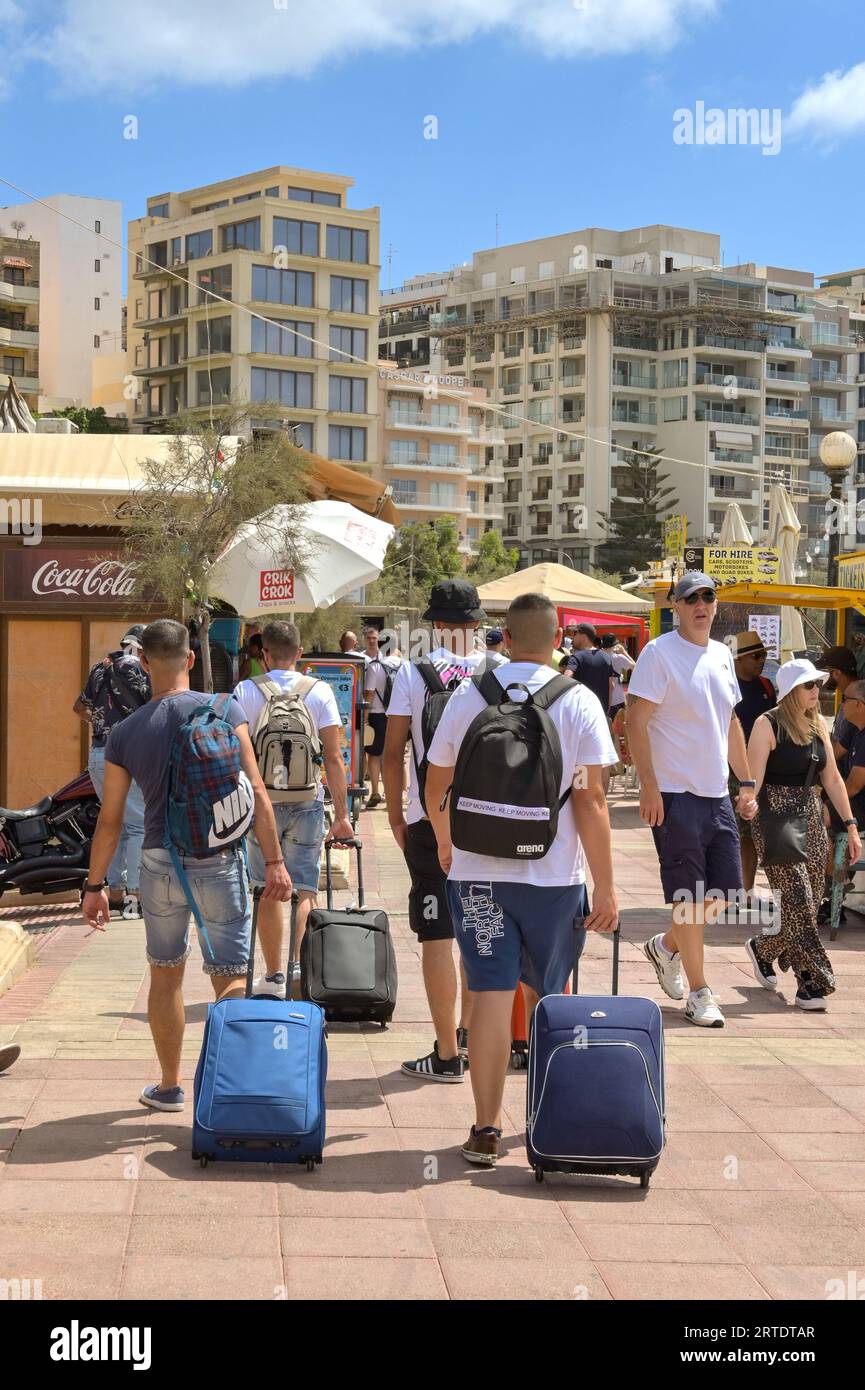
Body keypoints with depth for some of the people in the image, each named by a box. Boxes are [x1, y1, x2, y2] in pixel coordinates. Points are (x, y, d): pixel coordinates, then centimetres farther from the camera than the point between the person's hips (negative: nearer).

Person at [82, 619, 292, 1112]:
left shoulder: (125, 733, 0)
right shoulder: (224, 711, -6)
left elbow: (110, 821, 2)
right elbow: (256, 793, -11)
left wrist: (95, 886, 12)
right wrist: (275, 862, -6)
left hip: (161, 864, 2)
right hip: (220, 862, -2)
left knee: (166, 976, 17)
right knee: (232, 979, 4)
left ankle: (171, 1086, 28)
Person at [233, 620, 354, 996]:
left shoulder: (246, 692, 0)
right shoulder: (320, 692, 0)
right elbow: (333, 758, -3)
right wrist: (342, 814, 0)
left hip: (261, 802, 0)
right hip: (307, 800, 0)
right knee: (305, 890, 5)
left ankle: (274, 976, 16)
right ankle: (300, 965, -13)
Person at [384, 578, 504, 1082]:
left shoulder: (413, 673, -2)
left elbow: (393, 752, -1)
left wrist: (395, 814, 9)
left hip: (431, 818, -2)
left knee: (438, 935, 1)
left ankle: (448, 1055, 4)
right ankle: (468, 1033, 23)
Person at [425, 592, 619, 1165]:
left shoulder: (467, 696, 1)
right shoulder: (579, 703, -6)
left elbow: (436, 788, 9)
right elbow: (591, 802, -10)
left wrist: (445, 844, 28)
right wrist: (606, 886, -5)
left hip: (477, 872, 1)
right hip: (554, 875, -1)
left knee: (491, 993, 2)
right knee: (546, 997, 16)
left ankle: (486, 1129, 1)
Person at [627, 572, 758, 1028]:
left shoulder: (722, 655, 13)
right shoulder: (659, 653, -9)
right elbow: (636, 720, -14)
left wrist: (746, 782, 17)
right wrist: (648, 785, -19)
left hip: (718, 795, 7)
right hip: (676, 795, -7)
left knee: (725, 891, 9)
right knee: (689, 897, -2)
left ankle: (666, 945, 33)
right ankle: (699, 993, 9)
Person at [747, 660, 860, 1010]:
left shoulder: (818, 724, 10)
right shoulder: (768, 725, -9)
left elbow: (832, 779, 14)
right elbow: (753, 779, -13)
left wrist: (851, 825, 12)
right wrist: (749, 809, -25)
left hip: (811, 817, 7)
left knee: (809, 901, 5)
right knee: (798, 901, -10)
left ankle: (763, 949, 29)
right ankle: (813, 981, -1)